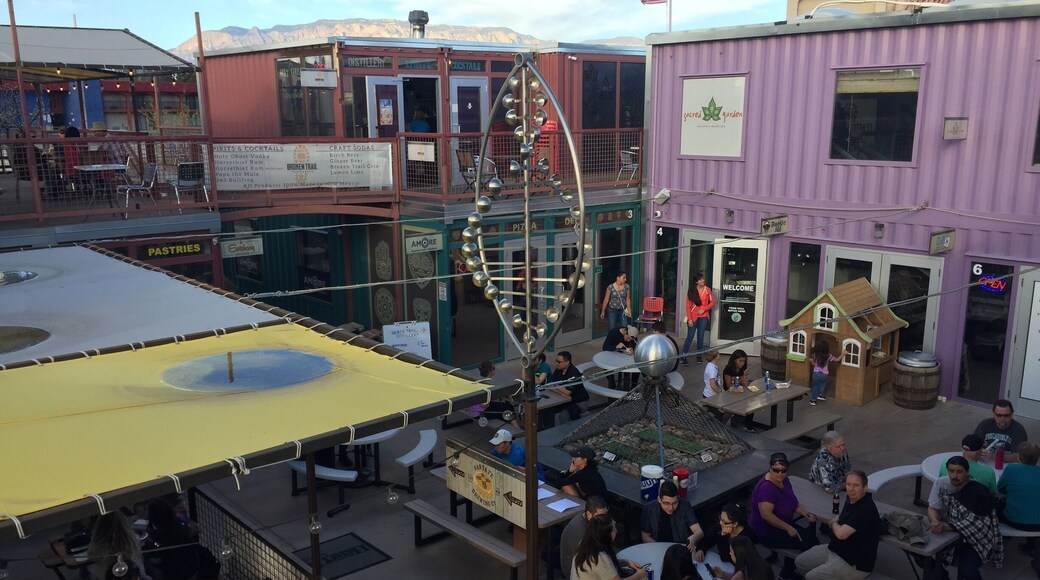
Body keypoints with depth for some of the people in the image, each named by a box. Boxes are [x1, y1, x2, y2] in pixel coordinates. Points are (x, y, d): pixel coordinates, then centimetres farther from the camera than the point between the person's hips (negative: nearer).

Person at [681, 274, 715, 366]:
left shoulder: (707, 290, -3)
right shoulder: (691, 291, -7)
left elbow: (712, 302, 3)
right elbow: (688, 305, -7)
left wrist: (704, 309, -11)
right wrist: (689, 319, -12)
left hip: (703, 317, 2)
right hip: (693, 317, -2)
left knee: (700, 337, 9)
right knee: (690, 337, -3)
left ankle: (699, 355, 21)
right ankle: (683, 357, 2)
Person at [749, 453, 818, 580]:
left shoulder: (783, 480, -1)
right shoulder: (766, 487, -28)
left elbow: (792, 501, 12)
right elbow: (766, 514, -31)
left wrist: (805, 513, -3)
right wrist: (788, 528, -25)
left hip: (782, 526, 9)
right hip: (766, 532, -9)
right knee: (809, 543, -12)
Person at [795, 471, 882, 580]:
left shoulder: (866, 509, -28)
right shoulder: (852, 499, 1)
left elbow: (841, 534, -30)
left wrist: (834, 524, -8)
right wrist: (836, 519, 5)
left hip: (856, 564, -9)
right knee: (800, 562, 7)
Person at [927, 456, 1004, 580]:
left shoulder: (978, 492, -19)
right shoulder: (941, 483, -7)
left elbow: (973, 524, -24)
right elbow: (932, 508, -6)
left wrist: (945, 527, -37)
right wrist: (935, 523, -29)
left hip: (974, 539, -4)